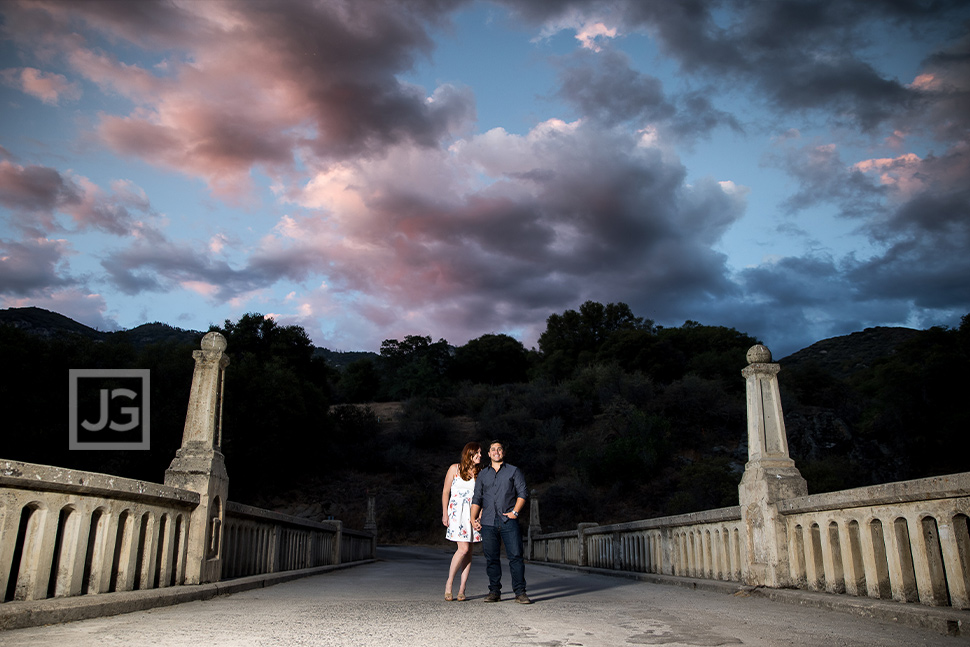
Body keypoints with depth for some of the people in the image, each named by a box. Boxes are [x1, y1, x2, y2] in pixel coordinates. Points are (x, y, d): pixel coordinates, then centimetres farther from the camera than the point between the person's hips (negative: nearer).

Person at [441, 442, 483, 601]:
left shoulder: (480, 473, 8)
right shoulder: (455, 469, 2)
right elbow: (445, 492, 4)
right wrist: (444, 514, -3)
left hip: (473, 513, 3)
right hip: (457, 512, -3)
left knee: (468, 551, 1)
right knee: (463, 548, -13)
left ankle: (462, 589, 6)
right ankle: (449, 583, 4)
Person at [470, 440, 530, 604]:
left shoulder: (514, 471, 11)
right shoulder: (483, 474, 18)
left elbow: (522, 493, 4)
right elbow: (477, 498, 16)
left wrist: (515, 512, -7)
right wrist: (473, 518, 4)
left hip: (509, 521, -2)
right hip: (488, 522, 2)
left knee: (515, 556, -7)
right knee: (491, 558, 2)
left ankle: (520, 592, -3)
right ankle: (494, 591, 11)